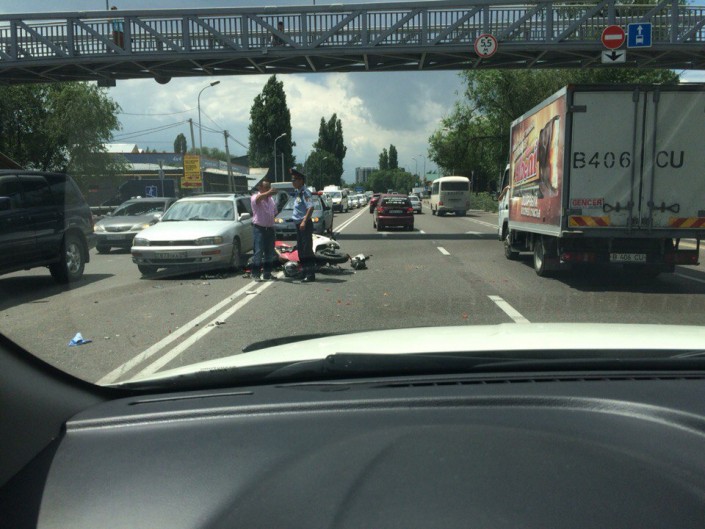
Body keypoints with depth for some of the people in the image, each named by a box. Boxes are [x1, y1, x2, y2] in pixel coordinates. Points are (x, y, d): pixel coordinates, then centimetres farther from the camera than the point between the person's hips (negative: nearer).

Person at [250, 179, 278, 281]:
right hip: (259, 228, -6)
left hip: (270, 228, 6)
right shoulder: (255, 198, -6)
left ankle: (267, 273, 20)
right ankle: (256, 274, -4)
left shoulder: (271, 200, 14)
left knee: (269, 253, 10)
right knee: (258, 252, -8)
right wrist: (268, 193, -50)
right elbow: (259, 198, -32)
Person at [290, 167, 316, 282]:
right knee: (300, 249, 12)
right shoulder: (297, 192, 14)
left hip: (305, 224, -10)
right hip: (298, 224, 10)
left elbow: (311, 208, -23)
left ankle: (310, 274, -6)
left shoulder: (305, 192, -14)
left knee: (307, 249, -9)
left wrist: (304, 221, -26)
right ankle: (305, 272, 20)